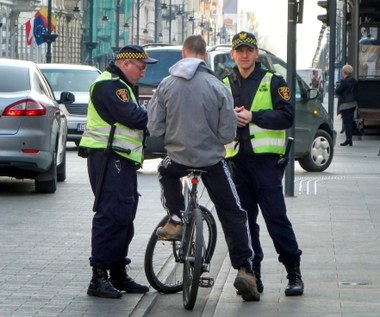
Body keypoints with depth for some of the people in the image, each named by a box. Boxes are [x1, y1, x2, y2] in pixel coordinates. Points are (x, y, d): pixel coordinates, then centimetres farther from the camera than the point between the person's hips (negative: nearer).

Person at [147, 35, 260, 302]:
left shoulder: (166, 85, -5)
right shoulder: (216, 86, -10)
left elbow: (154, 128, -2)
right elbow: (228, 132, -8)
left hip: (177, 157, 1)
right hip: (212, 159, -1)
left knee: (167, 174, 38)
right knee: (233, 216, 9)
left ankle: (175, 221, 24)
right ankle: (244, 269, 1)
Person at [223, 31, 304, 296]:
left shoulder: (273, 82, 4)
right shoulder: (225, 85, 15)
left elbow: (287, 116, -6)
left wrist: (253, 116, -15)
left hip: (266, 159, -4)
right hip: (237, 160, 4)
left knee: (276, 216, -7)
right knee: (244, 219, 5)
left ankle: (294, 272, 0)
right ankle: (252, 273, 12)